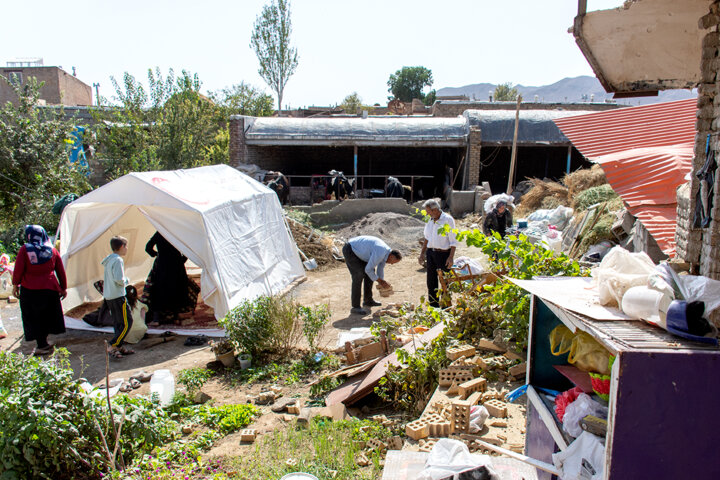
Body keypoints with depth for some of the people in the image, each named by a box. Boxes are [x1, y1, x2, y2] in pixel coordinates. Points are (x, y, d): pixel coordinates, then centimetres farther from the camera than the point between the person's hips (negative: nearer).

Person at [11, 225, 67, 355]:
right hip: (50, 289, 3)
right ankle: (44, 343, 20)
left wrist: (15, 285, 6)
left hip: (30, 290, -3)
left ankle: (42, 345, 6)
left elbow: (18, 270, -8)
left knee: (34, 319, 6)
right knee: (47, 315, 15)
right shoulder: (52, 250, 4)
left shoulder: (24, 250, -7)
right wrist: (63, 288, 16)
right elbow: (61, 271, 8)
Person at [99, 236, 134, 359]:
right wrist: (126, 281, -5)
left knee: (117, 323, 13)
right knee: (127, 322, -5)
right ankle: (112, 347, -7)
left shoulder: (108, 260, 15)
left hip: (108, 296, 10)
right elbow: (119, 279, -24)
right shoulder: (118, 260, -15)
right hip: (118, 296, -10)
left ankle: (119, 347, 17)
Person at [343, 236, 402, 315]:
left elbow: (380, 268, 14)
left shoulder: (386, 252, 1)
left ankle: (368, 300, 22)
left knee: (371, 271, 11)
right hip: (349, 251, -10)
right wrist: (380, 282, -13)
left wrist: (382, 283, 13)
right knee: (359, 275, -18)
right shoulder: (380, 253, -30)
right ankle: (355, 307, -13)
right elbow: (368, 269, -24)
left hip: (357, 251, 10)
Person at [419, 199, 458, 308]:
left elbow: (453, 241, -10)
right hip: (430, 253, 6)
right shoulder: (430, 220, 10)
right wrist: (422, 253, 17)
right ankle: (433, 305, 21)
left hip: (443, 253, -6)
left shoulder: (448, 220, -9)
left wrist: (451, 257, -16)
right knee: (431, 280, 10)